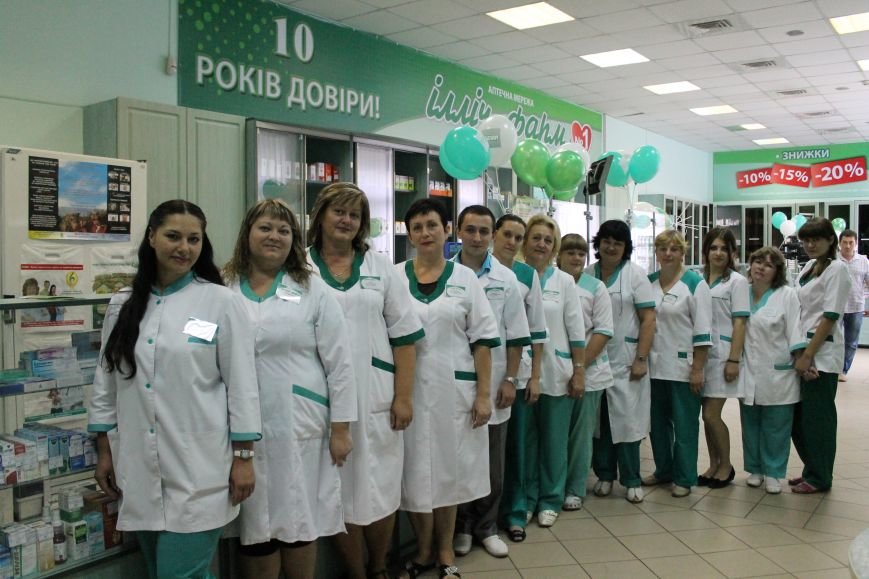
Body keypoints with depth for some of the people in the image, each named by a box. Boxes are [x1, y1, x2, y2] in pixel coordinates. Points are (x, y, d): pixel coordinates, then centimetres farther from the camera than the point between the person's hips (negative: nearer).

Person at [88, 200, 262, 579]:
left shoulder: (222, 302, -5)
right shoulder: (123, 305, 8)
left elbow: (241, 384, -6)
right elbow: (106, 381, 12)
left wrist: (243, 457, -7)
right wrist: (104, 450, 11)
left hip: (199, 469, -4)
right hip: (139, 469, 5)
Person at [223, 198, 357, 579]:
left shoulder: (313, 291, 1)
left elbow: (339, 364, 0)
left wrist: (340, 428, -4)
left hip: (300, 426, -1)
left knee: (300, 521, 10)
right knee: (255, 526, 9)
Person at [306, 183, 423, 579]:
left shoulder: (380, 266, 8)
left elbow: (403, 335, 6)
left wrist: (403, 396, -1)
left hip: (377, 397, 2)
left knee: (382, 490, 9)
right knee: (342, 492, 7)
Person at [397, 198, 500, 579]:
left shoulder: (465, 278, 2)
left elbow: (482, 339, 1)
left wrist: (483, 394, -4)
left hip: (454, 388, 0)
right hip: (409, 389, 0)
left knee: (449, 468, 11)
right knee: (416, 470, 8)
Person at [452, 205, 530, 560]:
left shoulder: (506, 279, 2)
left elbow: (516, 336, 3)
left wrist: (510, 380, -3)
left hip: (493, 384, 1)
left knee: (493, 464, 11)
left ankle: (487, 527, 26)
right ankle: (461, 527, 26)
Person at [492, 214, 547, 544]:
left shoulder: (528, 275, 5)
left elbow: (537, 329, 7)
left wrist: (535, 377, 3)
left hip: (517, 371, 2)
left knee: (515, 444, 9)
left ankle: (514, 511, 23)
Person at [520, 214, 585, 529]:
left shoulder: (564, 281, 3)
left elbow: (576, 330, 3)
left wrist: (579, 371, -2)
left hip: (556, 372, 1)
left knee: (554, 440, 9)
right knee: (525, 440, 9)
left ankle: (550, 500, 24)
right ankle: (526, 499, 24)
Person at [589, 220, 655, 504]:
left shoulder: (635, 274, 0)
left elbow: (648, 318, -4)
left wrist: (641, 359, -10)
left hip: (625, 360, -2)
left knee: (627, 419, 0)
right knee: (599, 419, 7)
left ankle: (631, 480, 13)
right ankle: (604, 475, 21)